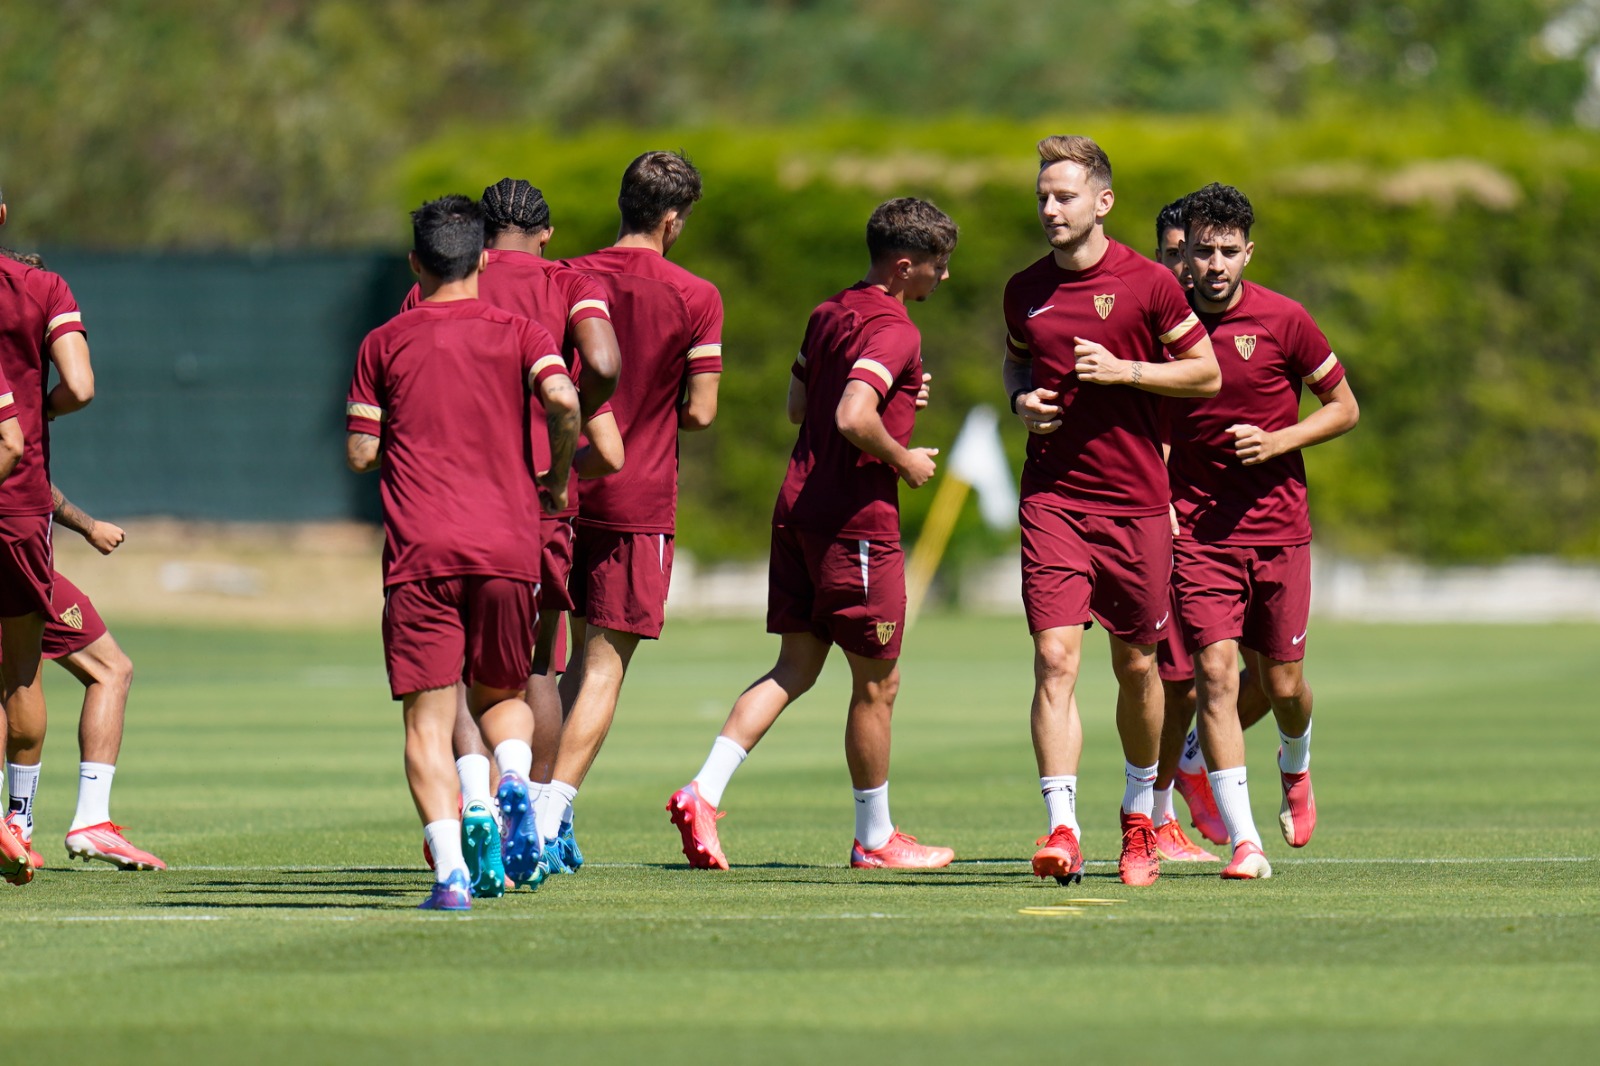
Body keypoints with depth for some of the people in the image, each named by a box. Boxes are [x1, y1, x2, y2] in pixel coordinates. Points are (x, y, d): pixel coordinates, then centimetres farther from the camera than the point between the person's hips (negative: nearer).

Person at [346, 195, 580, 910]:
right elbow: (562, 398, -11)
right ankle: (513, 780, -13)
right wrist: (557, 477, 5)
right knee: (500, 694, 20)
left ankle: (450, 868, -21)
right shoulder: (519, 333, 8)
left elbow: (359, 453, 8)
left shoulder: (385, 344, 9)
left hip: (419, 554, -1)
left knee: (428, 721, -3)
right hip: (508, 546, 1)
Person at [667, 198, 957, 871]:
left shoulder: (830, 312, 12)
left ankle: (704, 793, -6)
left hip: (798, 506, 8)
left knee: (795, 669, 10)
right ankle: (875, 838, 15)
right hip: (858, 518, -8)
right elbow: (853, 418, -28)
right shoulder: (895, 332, -15)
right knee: (877, 683, 5)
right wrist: (906, 461, -12)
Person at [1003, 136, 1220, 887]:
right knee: (1055, 657, -14)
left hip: (1137, 502, -1)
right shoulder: (1025, 290, 7)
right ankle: (1062, 830, -18)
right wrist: (1022, 400, 1)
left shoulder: (1148, 283, -3)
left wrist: (1123, 371, -12)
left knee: (1137, 665, 9)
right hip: (1052, 497, 1)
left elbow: (1206, 373, 1)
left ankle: (1139, 817, 31)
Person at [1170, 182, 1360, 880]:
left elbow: (1344, 409, 3)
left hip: (1277, 527, 0)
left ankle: (1295, 768, 43)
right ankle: (1243, 841, -12)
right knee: (1215, 672, -13)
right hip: (1197, 527, 0)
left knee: (1283, 684, 7)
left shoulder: (1283, 320, -5)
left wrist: (1277, 441, -12)